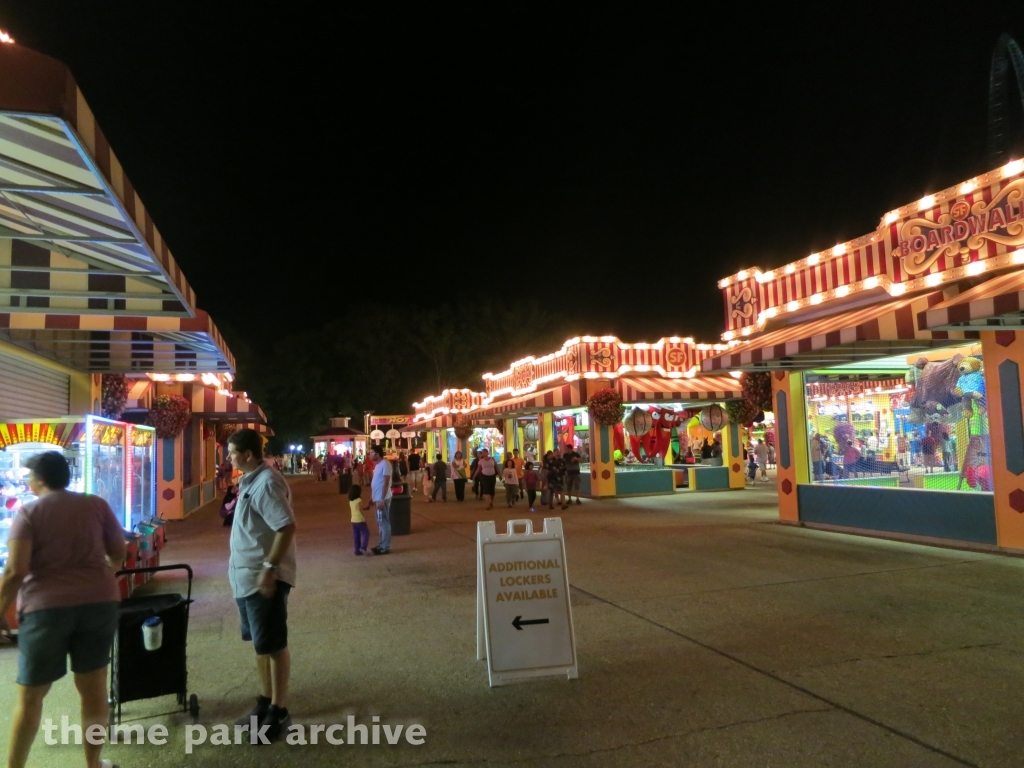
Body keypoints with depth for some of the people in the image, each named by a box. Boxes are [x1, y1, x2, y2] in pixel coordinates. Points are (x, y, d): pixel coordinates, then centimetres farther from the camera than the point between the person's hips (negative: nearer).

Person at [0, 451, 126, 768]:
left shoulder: (29, 512, -3)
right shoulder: (97, 505, 5)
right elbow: (119, 555, 9)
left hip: (46, 607, -3)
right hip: (99, 602, 3)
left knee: (30, 694, 14)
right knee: (93, 686, 13)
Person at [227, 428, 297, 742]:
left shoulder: (267, 483, -21)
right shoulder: (251, 480, 11)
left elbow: (287, 527, -28)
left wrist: (270, 567, -28)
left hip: (264, 578, -10)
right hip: (247, 577, 10)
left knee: (273, 646, 2)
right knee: (260, 643, 19)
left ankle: (279, 711, 14)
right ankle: (265, 701, 32)